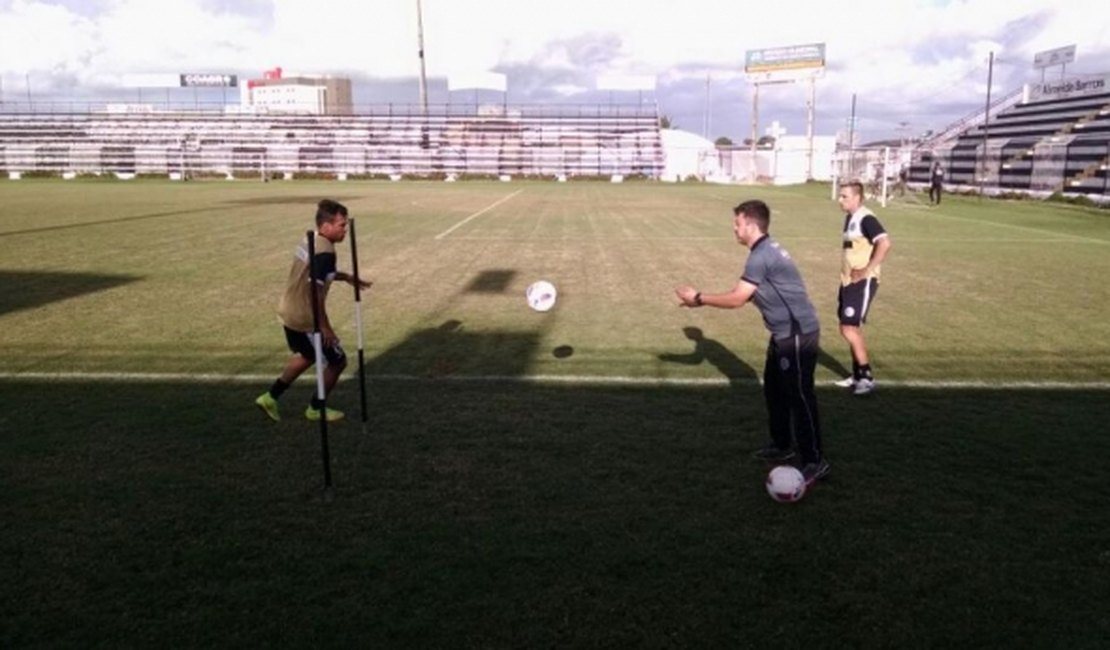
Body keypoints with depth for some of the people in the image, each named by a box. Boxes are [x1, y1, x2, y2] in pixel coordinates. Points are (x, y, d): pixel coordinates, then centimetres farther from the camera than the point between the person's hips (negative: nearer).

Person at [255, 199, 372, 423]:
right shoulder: (325, 252, -25)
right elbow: (315, 291, -29)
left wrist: (345, 277, 21)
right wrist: (325, 326, -24)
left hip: (288, 312, 10)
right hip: (304, 319, -10)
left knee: (307, 356, 31)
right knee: (337, 361, 8)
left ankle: (270, 397, 36)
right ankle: (316, 409, 24)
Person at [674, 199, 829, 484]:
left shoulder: (762, 256, -21)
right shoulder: (766, 250, 12)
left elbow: (736, 299, -19)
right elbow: (744, 295, 15)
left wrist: (699, 298, -9)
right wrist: (703, 300, 9)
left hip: (798, 335, -11)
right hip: (785, 334, 11)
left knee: (799, 397, -4)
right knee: (774, 389, 19)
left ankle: (815, 461, 6)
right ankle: (782, 445, 33)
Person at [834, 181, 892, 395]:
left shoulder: (866, 218, -16)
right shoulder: (850, 218, 13)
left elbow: (885, 243, -28)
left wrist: (867, 271, -25)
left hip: (862, 282, -9)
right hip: (848, 281, 9)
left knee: (849, 329, -10)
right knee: (850, 328, 13)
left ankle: (867, 377, 2)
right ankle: (858, 375, 24)